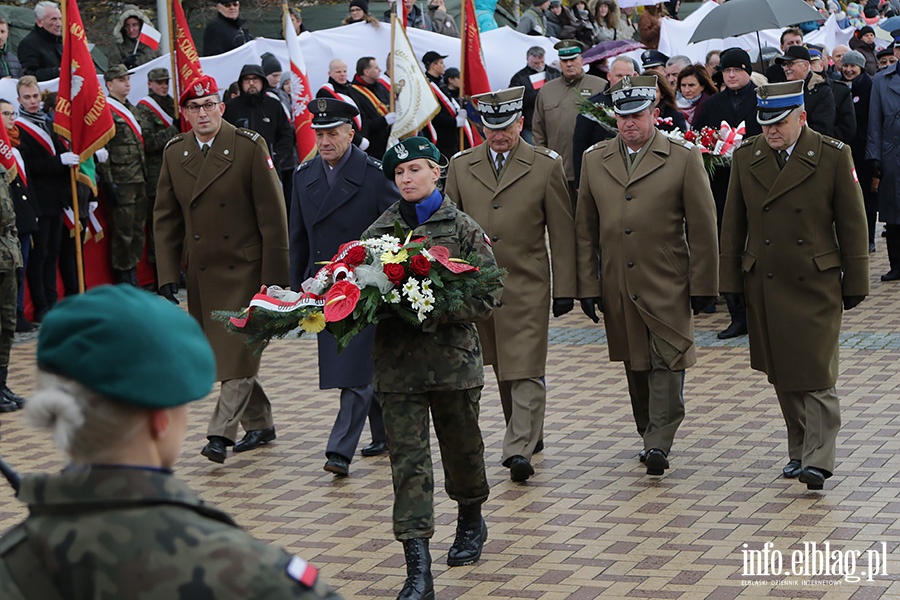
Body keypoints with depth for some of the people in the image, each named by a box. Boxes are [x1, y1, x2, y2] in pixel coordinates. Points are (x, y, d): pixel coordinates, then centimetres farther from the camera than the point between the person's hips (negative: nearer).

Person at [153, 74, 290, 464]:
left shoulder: (249, 146, -8)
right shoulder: (175, 153, 5)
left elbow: (272, 215, -9)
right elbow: (165, 219, 9)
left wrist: (274, 278, -12)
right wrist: (167, 277, 1)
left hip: (244, 269, -5)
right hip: (200, 272, 5)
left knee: (239, 352, -9)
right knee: (221, 354, 11)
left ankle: (221, 433, -7)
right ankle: (259, 424, 25)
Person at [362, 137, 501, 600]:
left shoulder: (463, 228, 0)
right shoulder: (378, 232, 7)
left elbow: (488, 292, -4)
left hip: (454, 356, -1)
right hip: (397, 359, 1)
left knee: (462, 447, 16)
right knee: (408, 460, -6)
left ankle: (471, 519, 47)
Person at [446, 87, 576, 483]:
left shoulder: (546, 166, -1)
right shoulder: (461, 166, 7)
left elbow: (562, 232, 0)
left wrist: (565, 288, -3)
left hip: (527, 286, -3)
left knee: (526, 371, -9)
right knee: (502, 371, 13)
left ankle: (519, 450, -12)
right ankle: (529, 435, 29)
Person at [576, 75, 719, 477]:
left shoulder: (684, 160, -1)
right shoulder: (594, 160, 8)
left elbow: (702, 228, 0)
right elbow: (585, 229, 11)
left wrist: (703, 286, -3)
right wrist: (587, 285, 6)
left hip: (666, 285, -3)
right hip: (617, 288, 3)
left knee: (667, 363, -9)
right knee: (635, 365, 11)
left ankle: (659, 444, -7)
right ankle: (651, 436, 23)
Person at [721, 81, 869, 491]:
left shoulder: (833, 156, -5)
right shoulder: (746, 157, 4)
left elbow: (852, 224, -1)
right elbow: (733, 225, 10)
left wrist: (854, 284, 0)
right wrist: (731, 281, 7)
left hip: (817, 285, -3)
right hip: (765, 287, 4)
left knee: (816, 374, -8)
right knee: (782, 374, 9)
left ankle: (817, 460, -9)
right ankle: (798, 450, 22)